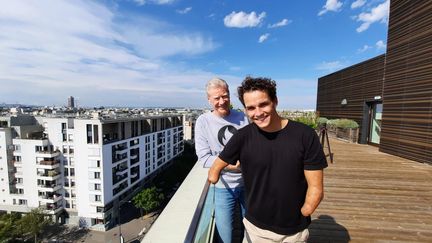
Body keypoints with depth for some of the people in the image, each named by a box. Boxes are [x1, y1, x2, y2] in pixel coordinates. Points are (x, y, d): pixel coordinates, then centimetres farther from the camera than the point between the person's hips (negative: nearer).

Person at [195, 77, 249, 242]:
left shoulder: (242, 117, -2)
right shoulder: (203, 121, -9)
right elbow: (204, 158, -13)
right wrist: (230, 165, -24)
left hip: (249, 183, 3)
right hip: (223, 187, -2)